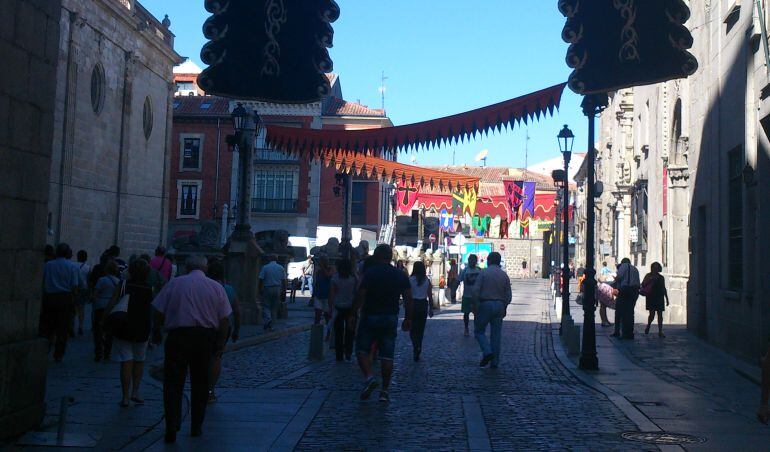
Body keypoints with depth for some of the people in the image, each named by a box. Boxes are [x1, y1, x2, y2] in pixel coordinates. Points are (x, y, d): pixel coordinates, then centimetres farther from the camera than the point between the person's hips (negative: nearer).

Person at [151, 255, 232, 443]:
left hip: (178, 336, -1)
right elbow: (224, 319, 2)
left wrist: (156, 333, 14)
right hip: (206, 338, 2)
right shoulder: (216, 287, 4)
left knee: (173, 383, 4)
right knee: (200, 383, 14)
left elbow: (159, 312, 1)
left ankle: (172, 426, -6)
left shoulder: (173, 283, 2)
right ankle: (196, 426, 19)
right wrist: (221, 341, 12)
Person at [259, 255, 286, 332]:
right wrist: (284, 289, 9)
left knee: (266, 306, 4)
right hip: (277, 289, 3)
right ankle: (271, 325, 12)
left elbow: (261, 279, -5)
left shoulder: (265, 268, -2)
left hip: (267, 289, -3)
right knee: (274, 307, 9)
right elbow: (284, 280, 3)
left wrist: (260, 289, 3)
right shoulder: (281, 268, 5)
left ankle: (267, 319, -22)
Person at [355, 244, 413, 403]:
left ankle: (369, 377, -14)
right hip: (391, 318, 4)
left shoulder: (370, 273, -8)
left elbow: (360, 296, -12)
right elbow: (409, 298, 3)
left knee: (362, 349, 8)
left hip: (370, 317, -4)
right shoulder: (401, 275, 5)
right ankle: (385, 391, 6)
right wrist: (408, 318, 10)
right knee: (387, 355, 6)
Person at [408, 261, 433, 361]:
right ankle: (417, 351, 15)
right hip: (423, 304, 3)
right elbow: (430, 296, 2)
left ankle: (416, 347, -15)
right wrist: (431, 308, 10)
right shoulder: (427, 280, 0)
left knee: (413, 328, 7)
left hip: (413, 304, -2)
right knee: (421, 329, 12)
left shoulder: (410, 280, -7)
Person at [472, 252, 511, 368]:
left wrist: (475, 308, -3)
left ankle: (487, 352, -14)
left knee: (479, 330, 8)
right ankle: (495, 362, 9)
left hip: (485, 304, -4)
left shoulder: (483, 273, -3)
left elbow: (476, 292, -10)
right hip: (499, 305, 4)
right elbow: (508, 295, 7)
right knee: (496, 334, 8)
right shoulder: (504, 275, 8)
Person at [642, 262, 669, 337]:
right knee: (652, 314, -7)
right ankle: (648, 326, 21)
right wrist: (650, 279, -17)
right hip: (651, 297, -3)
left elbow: (664, 289, 17)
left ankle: (660, 332, -1)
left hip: (659, 298, 3)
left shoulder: (661, 277, 13)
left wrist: (667, 299, 15)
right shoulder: (648, 276, 6)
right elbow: (643, 284, -3)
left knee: (660, 314, -2)